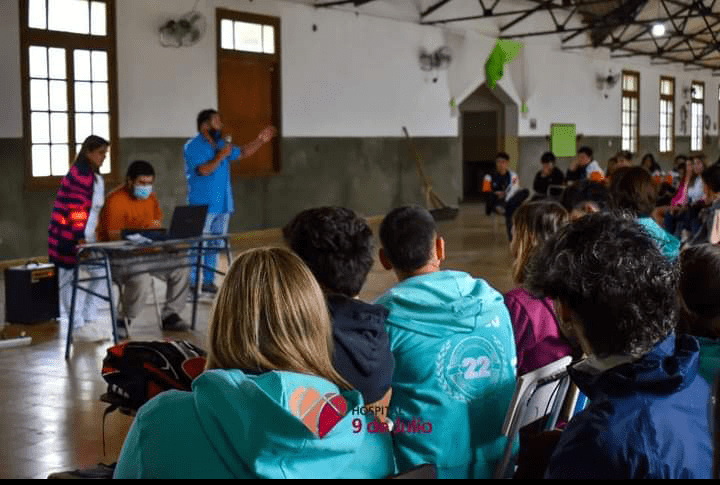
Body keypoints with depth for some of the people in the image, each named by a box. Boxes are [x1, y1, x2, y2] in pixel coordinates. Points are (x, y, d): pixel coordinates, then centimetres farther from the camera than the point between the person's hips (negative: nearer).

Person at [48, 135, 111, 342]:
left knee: (101, 274, 7)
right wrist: (80, 238, -25)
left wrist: (93, 236, 21)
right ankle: (77, 327, 5)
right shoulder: (79, 175, -15)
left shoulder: (96, 177, 16)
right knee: (74, 280, -2)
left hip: (87, 237, 10)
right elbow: (76, 208, -21)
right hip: (70, 237, -10)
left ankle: (89, 319, 17)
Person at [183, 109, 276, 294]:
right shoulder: (193, 146, -9)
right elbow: (204, 170, -21)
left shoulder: (221, 144, 14)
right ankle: (191, 283, -3)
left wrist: (260, 140, 17)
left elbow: (242, 153, 25)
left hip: (222, 204, 8)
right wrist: (221, 156, -17)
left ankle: (208, 281, 17)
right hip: (203, 206, -8)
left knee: (216, 245, 10)